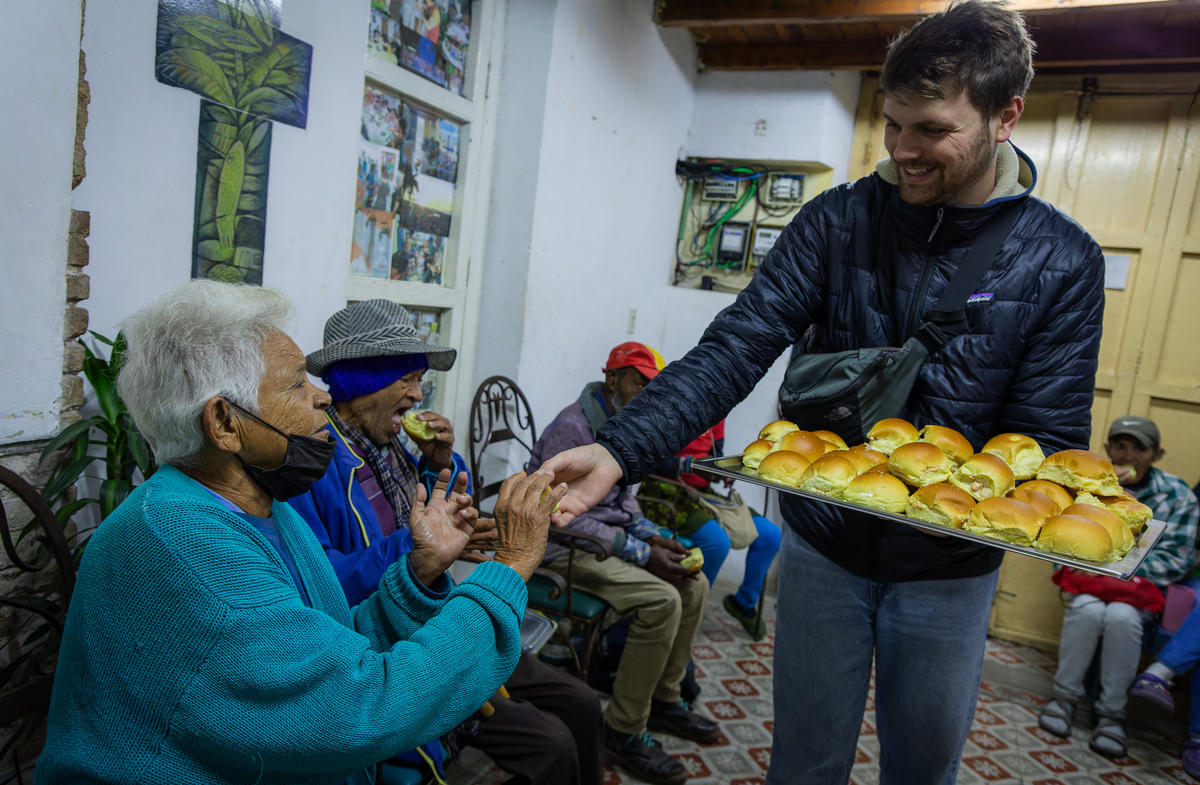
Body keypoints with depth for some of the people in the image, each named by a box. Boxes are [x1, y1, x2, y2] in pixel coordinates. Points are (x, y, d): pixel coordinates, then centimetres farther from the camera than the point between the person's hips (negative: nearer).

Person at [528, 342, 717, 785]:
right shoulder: (572, 427, -19)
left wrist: (651, 535, 1)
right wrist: (642, 554, -22)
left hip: (610, 536, 9)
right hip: (566, 546, -9)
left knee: (694, 586, 1)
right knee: (660, 599, -26)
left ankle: (663, 698, 17)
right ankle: (624, 731, -11)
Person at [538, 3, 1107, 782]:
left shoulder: (1063, 261, -10)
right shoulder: (838, 221, -10)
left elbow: (1047, 439, -9)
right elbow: (733, 350, -19)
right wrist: (620, 450, -34)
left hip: (949, 569, 1)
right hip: (824, 546, 0)